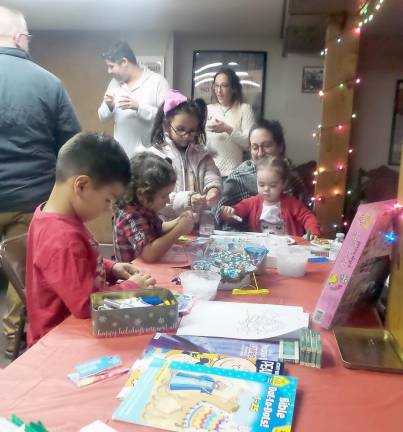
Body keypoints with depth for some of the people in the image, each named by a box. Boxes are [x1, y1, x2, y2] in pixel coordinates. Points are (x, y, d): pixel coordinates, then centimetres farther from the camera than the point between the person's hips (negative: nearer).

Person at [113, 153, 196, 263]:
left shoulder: (144, 209, 2)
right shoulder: (131, 217, -23)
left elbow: (158, 229, 21)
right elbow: (149, 254, -36)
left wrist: (178, 221, 2)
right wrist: (179, 229, -26)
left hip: (151, 267, 8)